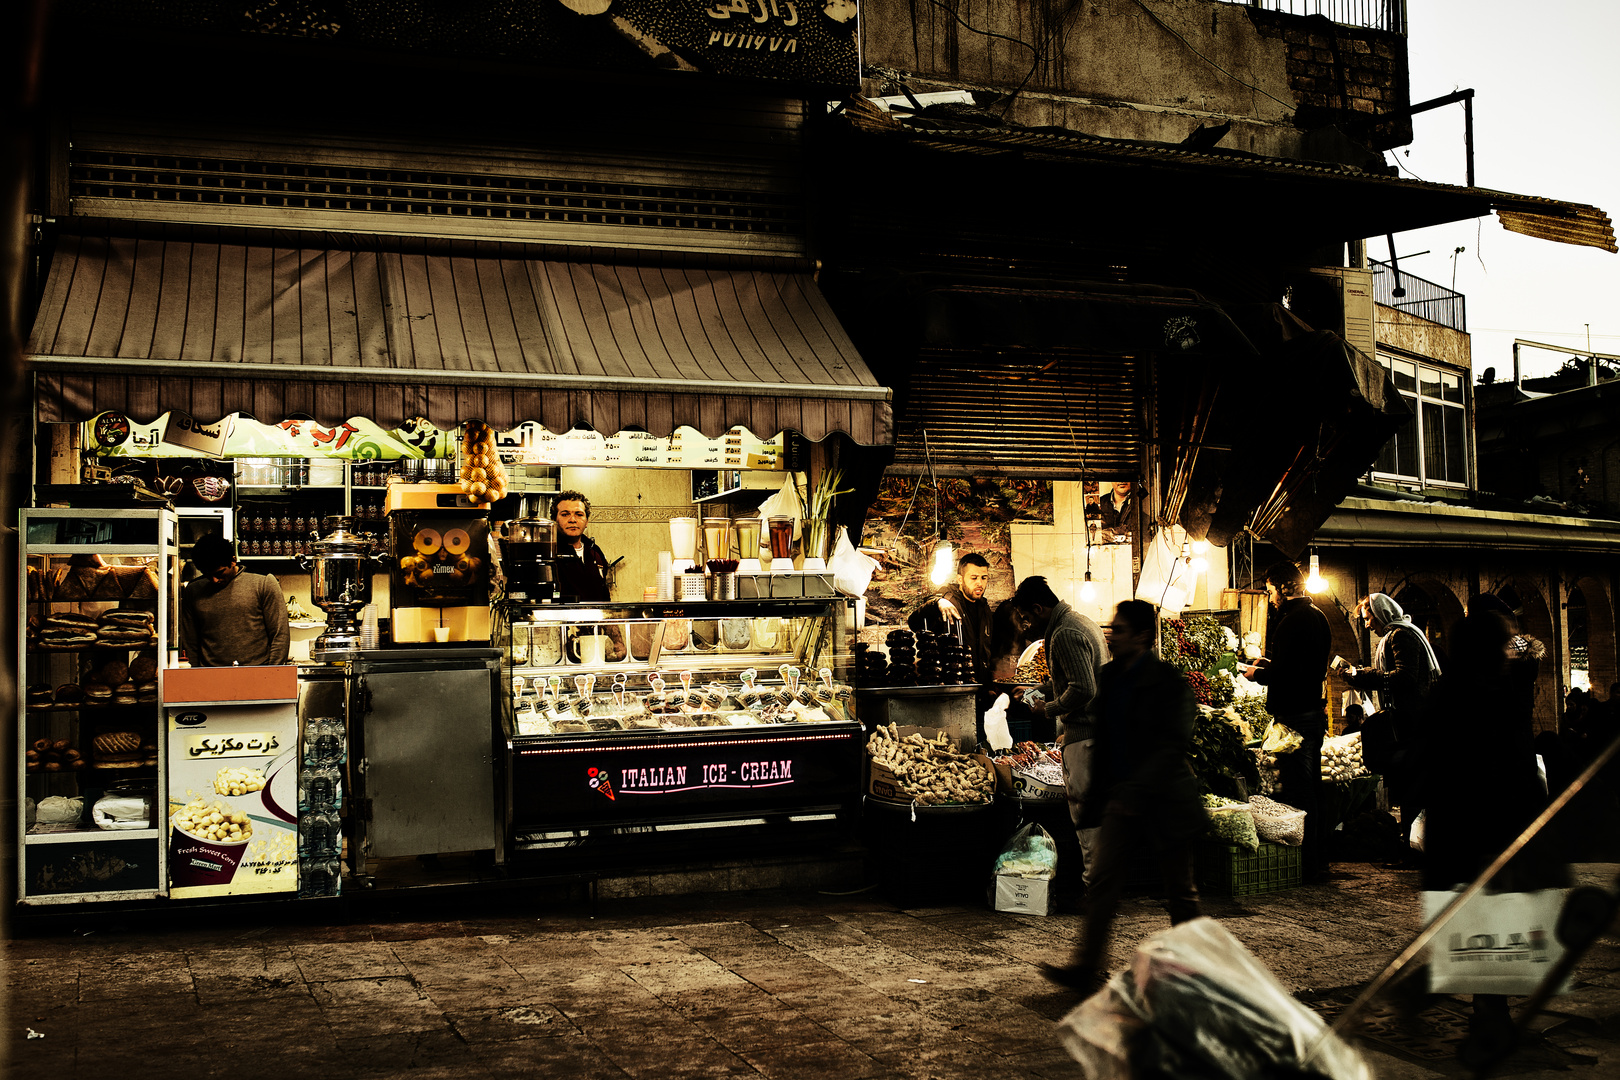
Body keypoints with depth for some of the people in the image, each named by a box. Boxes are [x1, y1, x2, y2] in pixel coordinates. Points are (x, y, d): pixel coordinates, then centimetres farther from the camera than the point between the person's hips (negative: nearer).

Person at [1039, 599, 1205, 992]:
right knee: (1103, 881, -4)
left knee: (1179, 889, 9)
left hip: (1164, 797, -5)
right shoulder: (1110, 675, 8)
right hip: (1122, 797, 6)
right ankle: (1087, 967, -5)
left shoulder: (1169, 682, -13)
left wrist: (1135, 791, -28)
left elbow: (1173, 746, -19)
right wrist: (1101, 793, 17)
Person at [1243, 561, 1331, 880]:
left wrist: (1257, 674, -4)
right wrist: (1270, 665, 19)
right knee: (1312, 785, 16)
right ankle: (1319, 859, 24)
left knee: (1297, 790, -5)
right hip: (1315, 709, 10)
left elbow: (1284, 674, -21)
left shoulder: (1292, 621, -16)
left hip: (1294, 716, -10)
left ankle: (1307, 864, -3)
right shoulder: (1318, 617, 14)